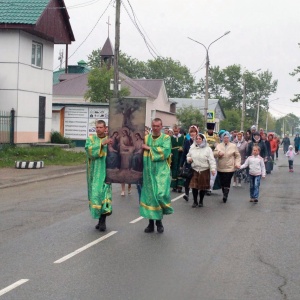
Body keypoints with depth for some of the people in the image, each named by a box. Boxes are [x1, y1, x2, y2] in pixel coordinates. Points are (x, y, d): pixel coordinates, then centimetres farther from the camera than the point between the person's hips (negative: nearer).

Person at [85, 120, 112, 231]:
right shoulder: (91, 139, 5)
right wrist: (101, 144, -24)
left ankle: (103, 221, -8)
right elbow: (89, 151, -15)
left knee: (104, 193, -11)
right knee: (95, 194, 5)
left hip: (106, 172, -1)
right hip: (94, 172, 2)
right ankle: (101, 220, 18)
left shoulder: (110, 139, 5)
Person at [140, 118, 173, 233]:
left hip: (161, 171, -3)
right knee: (149, 195, 4)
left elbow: (166, 151, -15)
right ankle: (151, 223, 13)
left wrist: (150, 148, -12)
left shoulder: (166, 138, 1)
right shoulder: (146, 138, 12)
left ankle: (159, 220, 4)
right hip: (149, 171, 3)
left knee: (160, 194, -15)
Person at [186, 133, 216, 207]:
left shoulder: (208, 149, -3)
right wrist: (189, 159, -2)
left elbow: (211, 160, -8)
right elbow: (188, 156, 22)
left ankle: (201, 201, 22)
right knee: (194, 186, -3)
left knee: (203, 187, 5)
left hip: (204, 170, -2)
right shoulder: (192, 148, 8)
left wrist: (213, 169, -20)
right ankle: (195, 201, 12)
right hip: (194, 170, 2)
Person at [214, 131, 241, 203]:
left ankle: (225, 195, -9)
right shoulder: (219, 145, 7)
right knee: (222, 183, 8)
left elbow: (237, 156, 5)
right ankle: (224, 194, 23)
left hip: (229, 168, -3)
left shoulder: (233, 146, 2)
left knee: (227, 183, -11)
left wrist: (237, 163, -8)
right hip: (220, 168, 3)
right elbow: (214, 154, 0)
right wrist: (218, 153, -19)